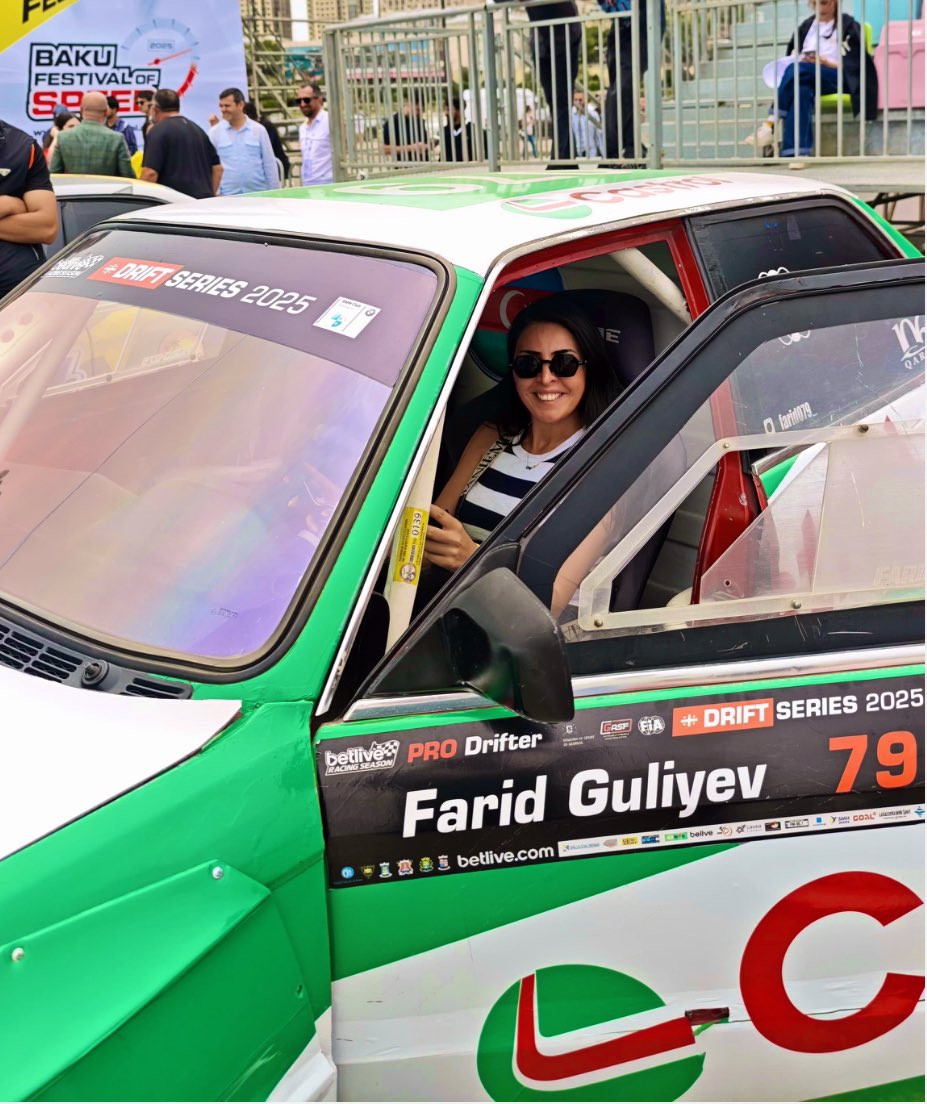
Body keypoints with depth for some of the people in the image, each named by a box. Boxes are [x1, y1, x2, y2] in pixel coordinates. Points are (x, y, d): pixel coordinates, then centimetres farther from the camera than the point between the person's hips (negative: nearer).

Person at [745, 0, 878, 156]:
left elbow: (854, 65, 0)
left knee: (797, 70, -33)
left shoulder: (848, 25, 8)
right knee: (802, 90, -36)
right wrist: (796, 58, -6)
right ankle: (797, 153, -51)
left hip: (839, 78, -4)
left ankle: (770, 125, -36)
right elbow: (792, 55, 19)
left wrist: (827, 64, -15)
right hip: (807, 79, 4)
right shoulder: (807, 25, 22)